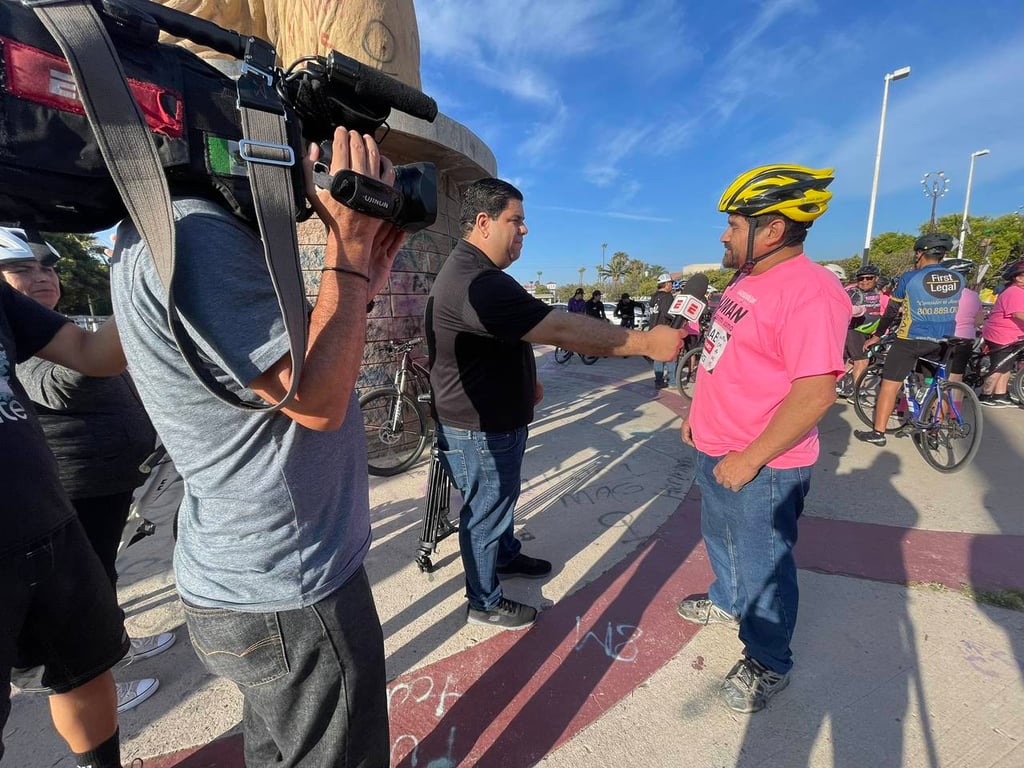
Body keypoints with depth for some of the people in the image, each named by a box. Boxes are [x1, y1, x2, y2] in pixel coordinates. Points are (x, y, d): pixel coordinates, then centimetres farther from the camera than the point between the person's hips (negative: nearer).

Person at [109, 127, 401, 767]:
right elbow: (318, 400, -26)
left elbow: (297, 380, 10)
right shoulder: (188, 228, -22)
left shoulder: (187, 226, 11)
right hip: (291, 598, -10)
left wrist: (362, 289, 3)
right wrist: (349, 245, -18)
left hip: (263, 576, 10)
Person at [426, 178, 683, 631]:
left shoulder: (473, 272, 9)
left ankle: (507, 557, 51)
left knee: (502, 499, 27)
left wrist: (526, 380, 15)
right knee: (485, 513, 9)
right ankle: (484, 603, 31)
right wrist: (648, 343, -26)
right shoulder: (476, 283, -30)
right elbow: (563, 330, -33)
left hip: (497, 420, 10)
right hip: (480, 431, -10)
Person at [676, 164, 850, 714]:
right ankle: (726, 603, 53)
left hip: (760, 469, -9)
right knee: (720, 539, 28)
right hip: (715, 451, 9)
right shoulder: (747, 281, 7)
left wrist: (749, 460, -23)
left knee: (764, 567, 11)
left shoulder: (810, 291, -23)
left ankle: (767, 664, 34)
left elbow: (815, 392, -27)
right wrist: (698, 413, 15)